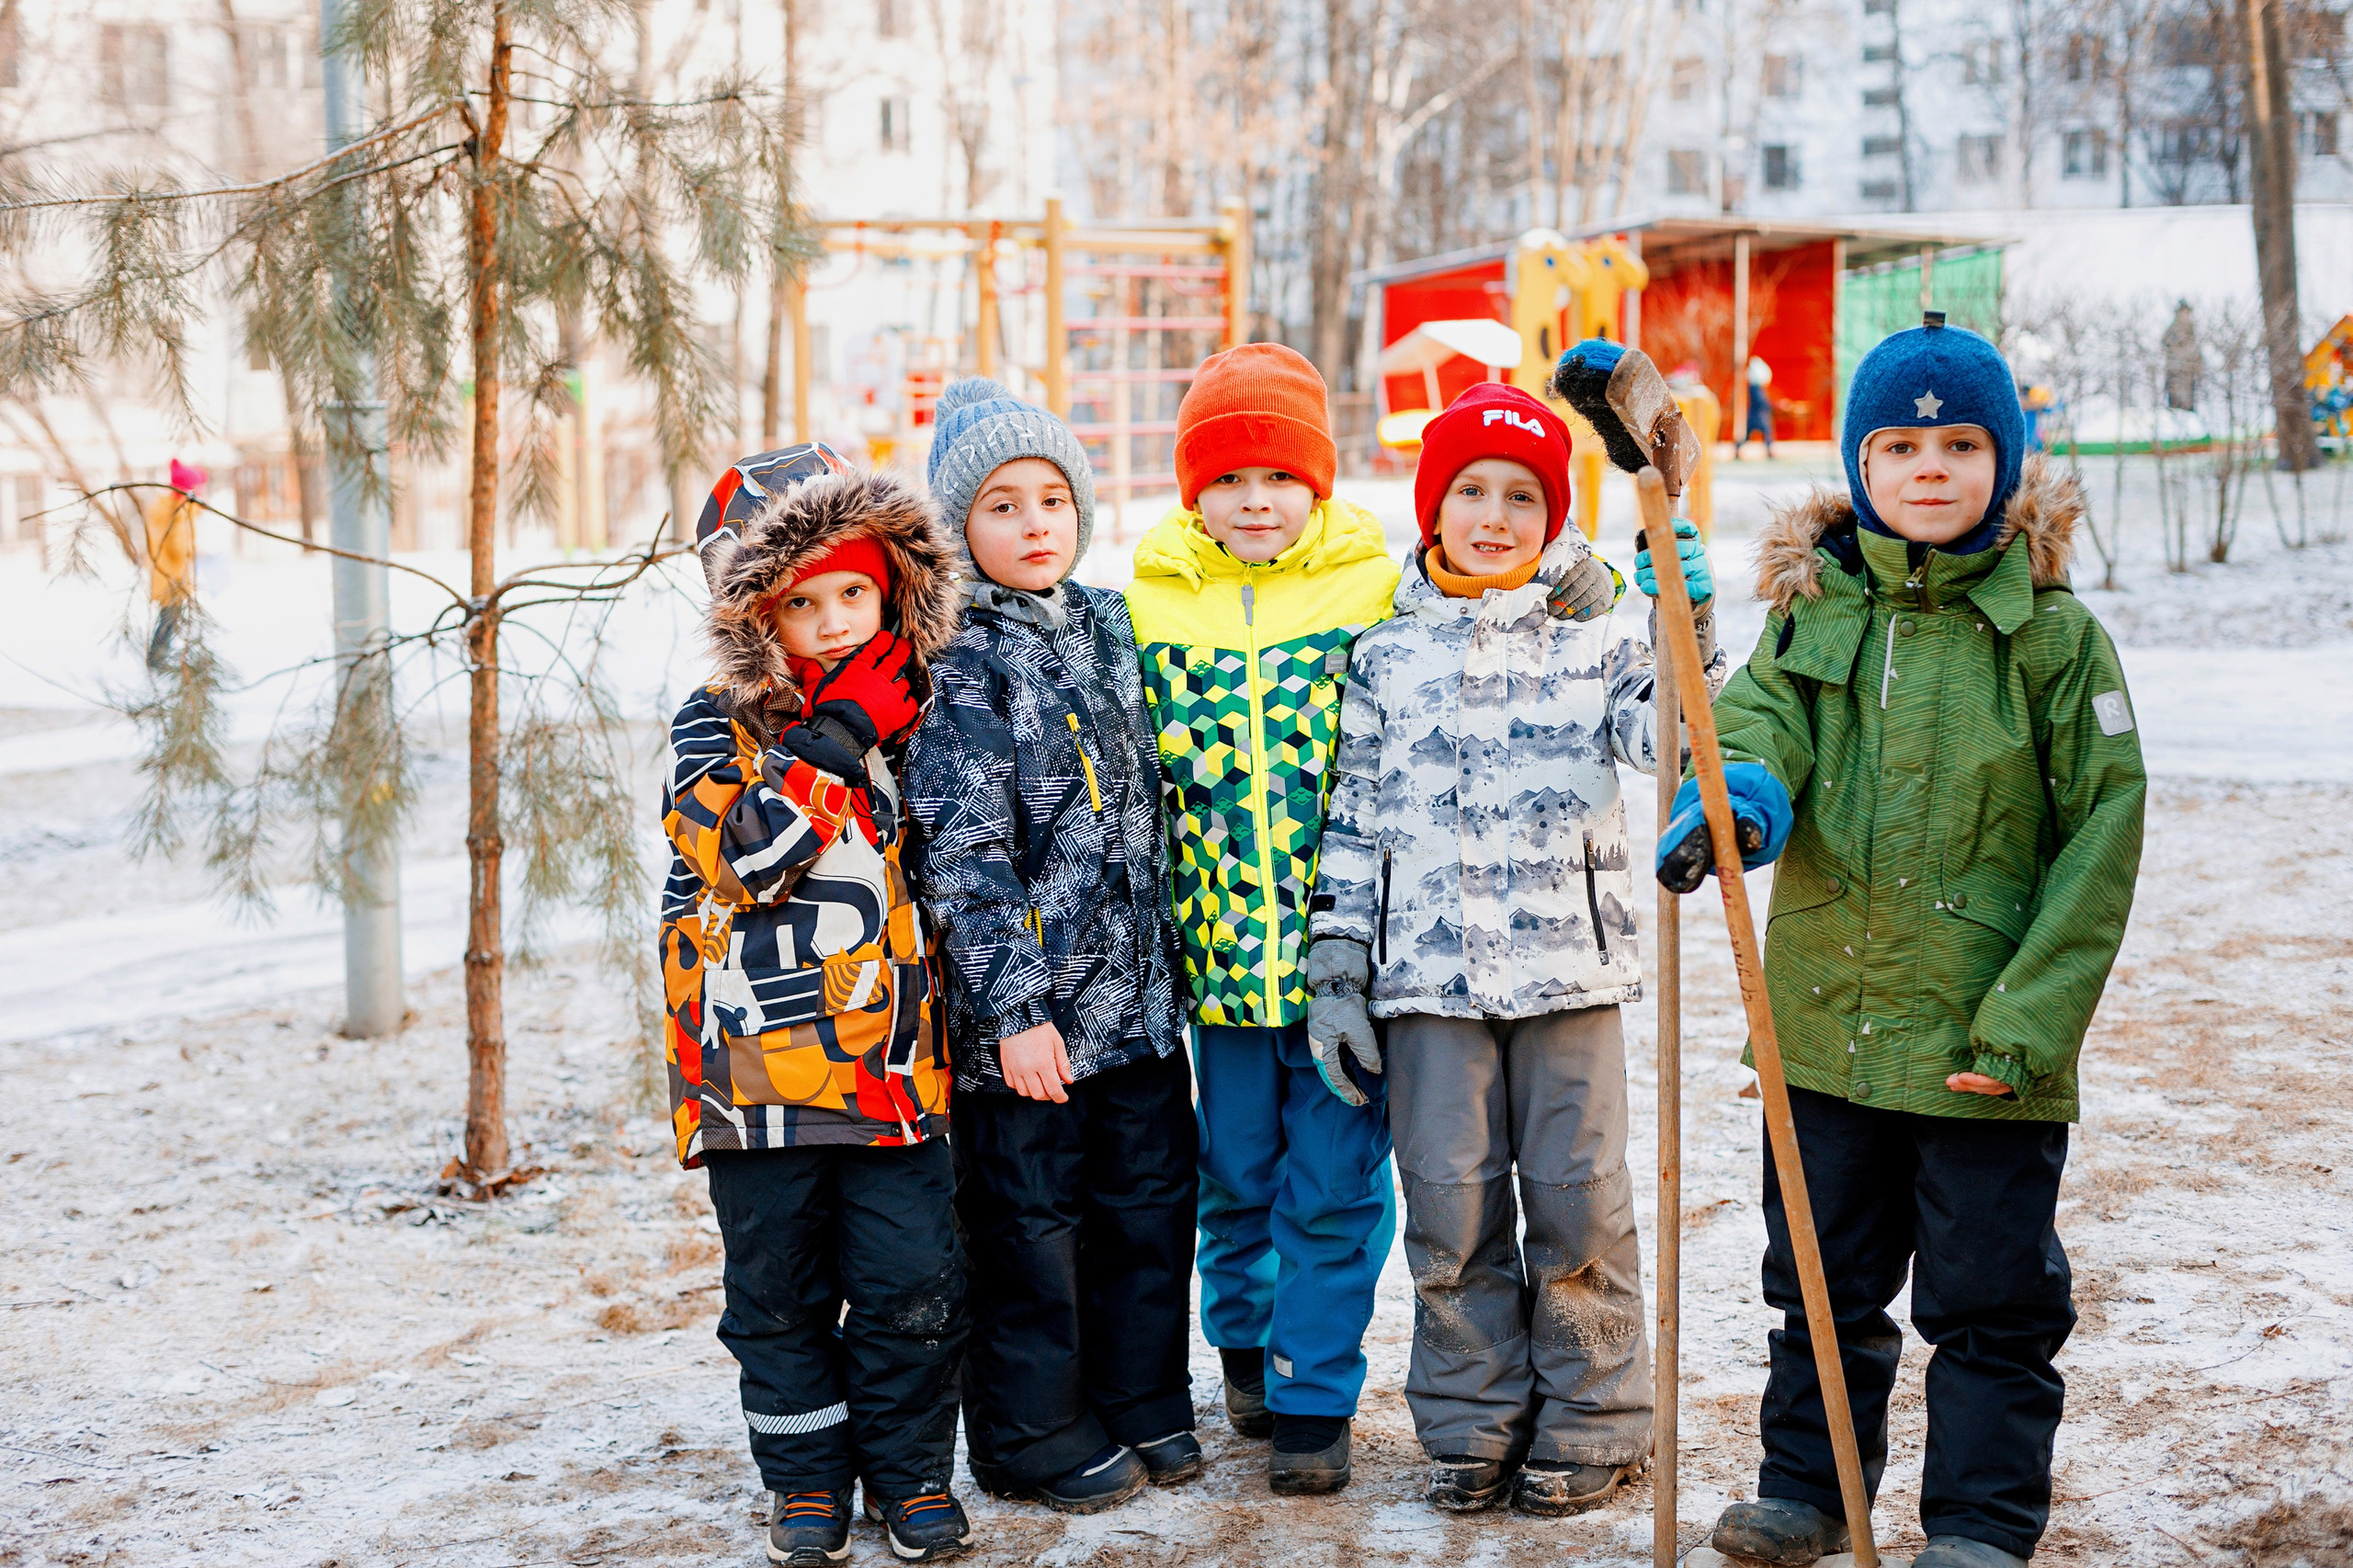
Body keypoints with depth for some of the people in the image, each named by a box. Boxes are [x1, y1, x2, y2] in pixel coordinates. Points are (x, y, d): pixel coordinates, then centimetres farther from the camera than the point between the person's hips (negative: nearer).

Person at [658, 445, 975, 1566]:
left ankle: (909, 1469, 22)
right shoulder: (714, 728, -3)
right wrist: (839, 735, -17)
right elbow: (745, 853, -21)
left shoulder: (907, 718, 10)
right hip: (759, 1058, -3)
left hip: (888, 1056, 3)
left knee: (913, 1283, 3)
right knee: (780, 1291, 8)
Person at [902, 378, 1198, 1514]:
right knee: (1029, 1220, 5)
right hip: (1024, 1004, -6)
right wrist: (1013, 1005, -19)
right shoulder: (960, 663, -11)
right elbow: (960, 852, -16)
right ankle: (1035, 1433, 20)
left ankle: (1142, 1405, 30)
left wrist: (1171, 949, 18)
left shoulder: (1108, 629, 10)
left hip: (1138, 989, 7)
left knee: (1151, 1202, 14)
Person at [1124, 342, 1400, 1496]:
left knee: (1333, 1183, 3)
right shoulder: (1150, 603, 3)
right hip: (1220, 939, 2)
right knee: (1236, 1173, 16)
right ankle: (1246, 1343, 40)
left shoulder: (1376, 588, -3)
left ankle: (1312, 1399, 17)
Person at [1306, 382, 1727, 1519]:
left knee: (1579, 1200, 4)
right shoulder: (1386, 657, 6)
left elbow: (1675, 734, -9)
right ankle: (1472, 1427, 20)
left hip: (1569, 968, 0)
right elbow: (1354, 821, 7)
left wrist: (1694, 623, -21)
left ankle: (1588, 1428, 19)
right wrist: (1335, 972, 2)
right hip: (1427, 973, 1)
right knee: (1451, 1209, 5)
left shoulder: (1594, 643, 5)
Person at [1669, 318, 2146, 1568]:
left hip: (1986, 1040, -4)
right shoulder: (1815, 606, 5)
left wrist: (2029, 1021, -15)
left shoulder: (2051, 631, -7)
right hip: (1825, 1022, 4)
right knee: (1821, 1275, 18)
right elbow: (1760, 712, -5)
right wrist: (1740, 791, -31)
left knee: (1990, 1297, 7)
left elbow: (2101, 834, -8)